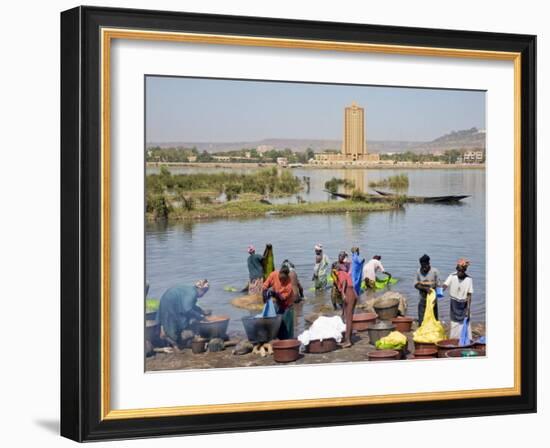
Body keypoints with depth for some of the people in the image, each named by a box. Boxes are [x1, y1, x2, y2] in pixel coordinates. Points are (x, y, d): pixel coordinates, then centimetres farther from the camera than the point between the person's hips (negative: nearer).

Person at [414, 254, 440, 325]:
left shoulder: (435, 272, -8)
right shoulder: (418, 272, -2)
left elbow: (438, 285, -4)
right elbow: (416, 285, -2)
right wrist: (425, 288, -19)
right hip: (422, 299, 2)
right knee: (421, 320, 2)